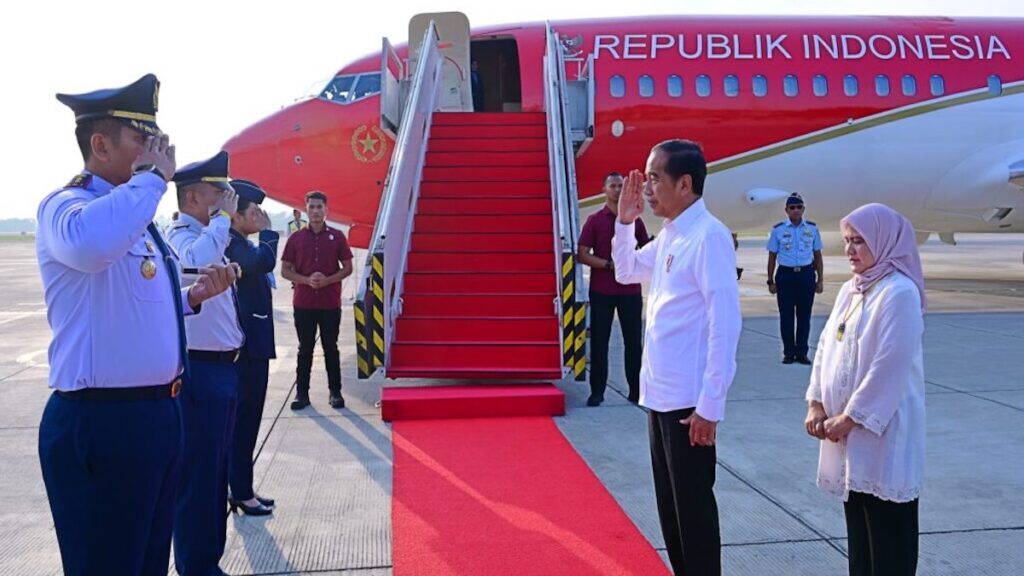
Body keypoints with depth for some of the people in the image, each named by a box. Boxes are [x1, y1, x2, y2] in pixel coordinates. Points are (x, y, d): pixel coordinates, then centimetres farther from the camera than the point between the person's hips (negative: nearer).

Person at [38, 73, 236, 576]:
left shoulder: (136, 216, 15)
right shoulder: (66, 206, -13)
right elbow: (88, 243, -40)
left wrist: (193, 295, 10)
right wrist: (153, 176, -26)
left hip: (155, 413, 9)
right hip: (100, 423, -9)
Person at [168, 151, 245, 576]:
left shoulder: (209, 237, 16)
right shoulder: (181, 237, -14)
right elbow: (196, 261, -39)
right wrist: (223, 217, -26)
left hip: (222, 366, 10)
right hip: (201, 369, -10)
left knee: (216, 468, 17)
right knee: (199, 473, -2)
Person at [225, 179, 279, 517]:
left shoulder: (239, 243, 16)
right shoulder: (233, 243, -16)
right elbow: (265, 261, -33)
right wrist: (268, 231, -19)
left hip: (250, 342, 11)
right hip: (247, 344, -11)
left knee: (244, 419, 15)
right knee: (244, 419, -3)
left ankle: (240, 489, 24)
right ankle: (241, 493, 7)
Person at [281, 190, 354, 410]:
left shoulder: (337, 237, 1)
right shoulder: (296, 238, 3)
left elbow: (347, 268, 4)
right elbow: (285, 270, 4)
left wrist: (327, 280, -13)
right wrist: (306, 280, -14)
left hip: (331, 303, -1)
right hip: (303, 303, 1)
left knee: (330, 348, 7)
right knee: (305, 349, 7)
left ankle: (335, 392, 14)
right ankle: (302, 393, 14)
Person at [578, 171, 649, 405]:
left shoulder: (634, 219, 8)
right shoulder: (595, 220, 1)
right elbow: (582, 255, -6)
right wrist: (609, 264, -16)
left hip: (630, 291, 2)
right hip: (601, 291, -2)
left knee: (633, 342, 5)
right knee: (599, 342, 1)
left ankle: (636, 390, 12)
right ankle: (597, 391, 8)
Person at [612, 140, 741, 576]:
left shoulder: (709, 236, -17)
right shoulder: (668, 235, 9)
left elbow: (725, 323, -20)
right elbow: (626, 271, 25)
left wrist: (710, 404, -20)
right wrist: (625, 221, 9)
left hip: (689, 400, -9)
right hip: (660, 393, 9)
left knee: (693, 504, 3)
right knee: (669, 503, 18)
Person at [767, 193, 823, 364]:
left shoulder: (812, 228, 5)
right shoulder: (778, 229, 1)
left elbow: (817, 255, 10)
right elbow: (772, 257, 4)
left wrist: (820, 280, 6)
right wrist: (770, 281, 1)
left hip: (806, 274, 1)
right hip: (785, 275, -1)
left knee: (804, 315, 4)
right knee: (786, 315, 2)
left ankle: (802, 352, 14)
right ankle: (788, 352, 12)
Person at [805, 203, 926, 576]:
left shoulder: (900, 292, -15)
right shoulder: (850, 290, 11)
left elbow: (891, 366, -20)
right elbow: (826, 346, 12)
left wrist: (849, 417, -16)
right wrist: (816, 403, 2)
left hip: (882, 429, -8)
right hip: (846, 426, 8)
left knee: (888, 532, 1)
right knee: (857, 528, 17)